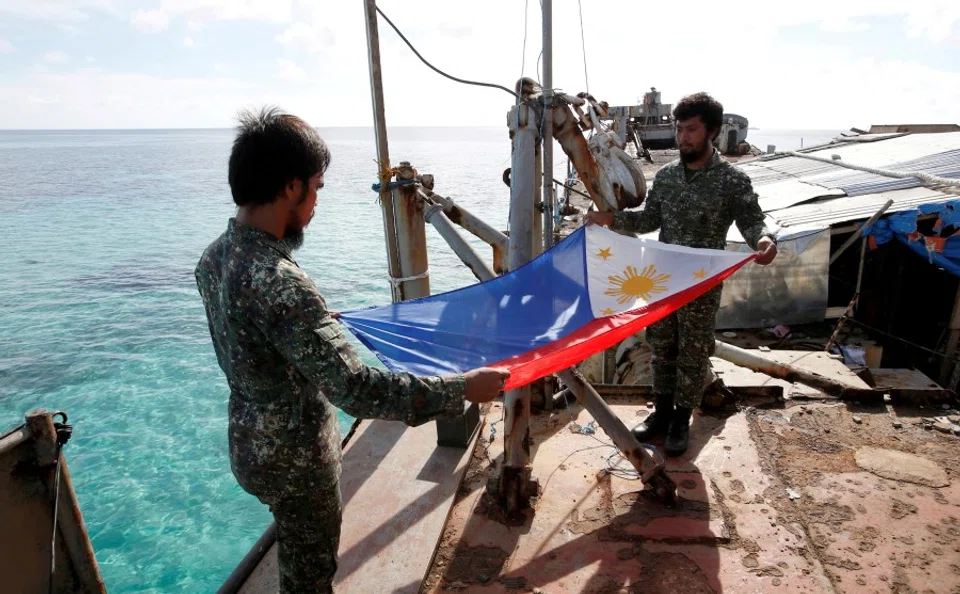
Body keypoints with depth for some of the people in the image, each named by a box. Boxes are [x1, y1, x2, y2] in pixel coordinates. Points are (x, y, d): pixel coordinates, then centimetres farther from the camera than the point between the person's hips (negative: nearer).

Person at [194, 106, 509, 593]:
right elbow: (355, 390, -37)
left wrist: (316, 318, 27)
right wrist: (461, 389, -31)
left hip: (253, 441, 8)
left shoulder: (215, 256, -4)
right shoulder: (278, 283, -34)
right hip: (294, 456, -8)